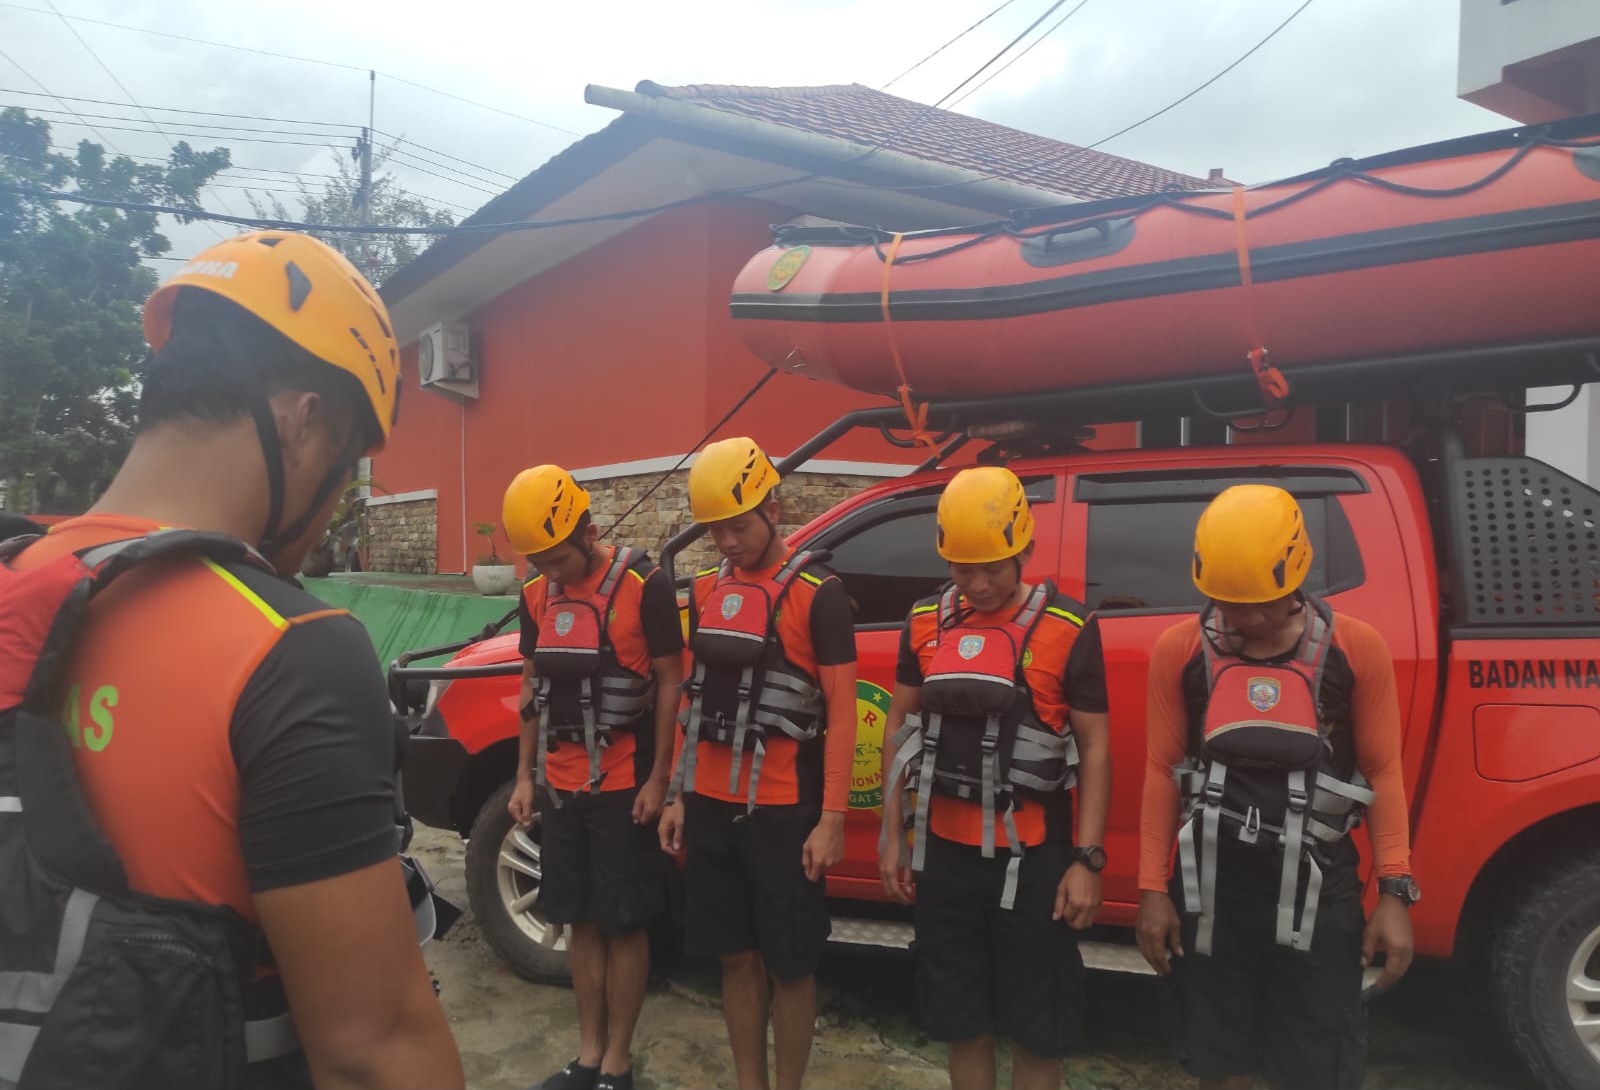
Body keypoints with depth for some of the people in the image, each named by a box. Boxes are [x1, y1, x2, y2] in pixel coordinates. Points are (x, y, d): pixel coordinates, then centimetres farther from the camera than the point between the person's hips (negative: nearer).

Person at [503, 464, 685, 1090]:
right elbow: (532, 687, 14)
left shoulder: (643, 586, -11)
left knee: (623, 925, 4)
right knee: (580, 921, 13)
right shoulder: (537, 595, 7)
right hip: (560, 786, 6)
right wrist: (524, 776, 11)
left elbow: (669, 683, -9)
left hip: (622, 787, -5)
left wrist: (658, 779, -11)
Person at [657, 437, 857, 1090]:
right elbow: (696, 702, 14)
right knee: (736, 957, 13)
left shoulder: (817, 593, -8)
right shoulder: (706, 591, 9)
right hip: (711, 806, 5)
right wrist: (677, 796, 12)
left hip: (782, 811, -5)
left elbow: (841, 714, -9)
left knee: (789, 964, 6)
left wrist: (832, 819, -12)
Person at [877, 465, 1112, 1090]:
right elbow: (900, 729, 9)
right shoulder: (925, 623, 1)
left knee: (1036, 1028, 10)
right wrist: (892, 836, 8)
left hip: (1032, 857, -3)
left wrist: (1086, 860, -9)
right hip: (945, 852, 4)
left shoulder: (1066, 629, -10)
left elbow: (1094, 748, -5)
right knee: (961, 1018, 16)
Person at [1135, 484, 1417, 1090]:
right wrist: (1153, 888, 0)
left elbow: (1382, 773, -2)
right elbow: (1162, 771, 0)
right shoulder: (1180, 650, -4)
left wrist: (1394, 891, -6)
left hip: (1317, 892, -1)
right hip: (1210, 887, 1)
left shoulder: (1356, 649, -7)